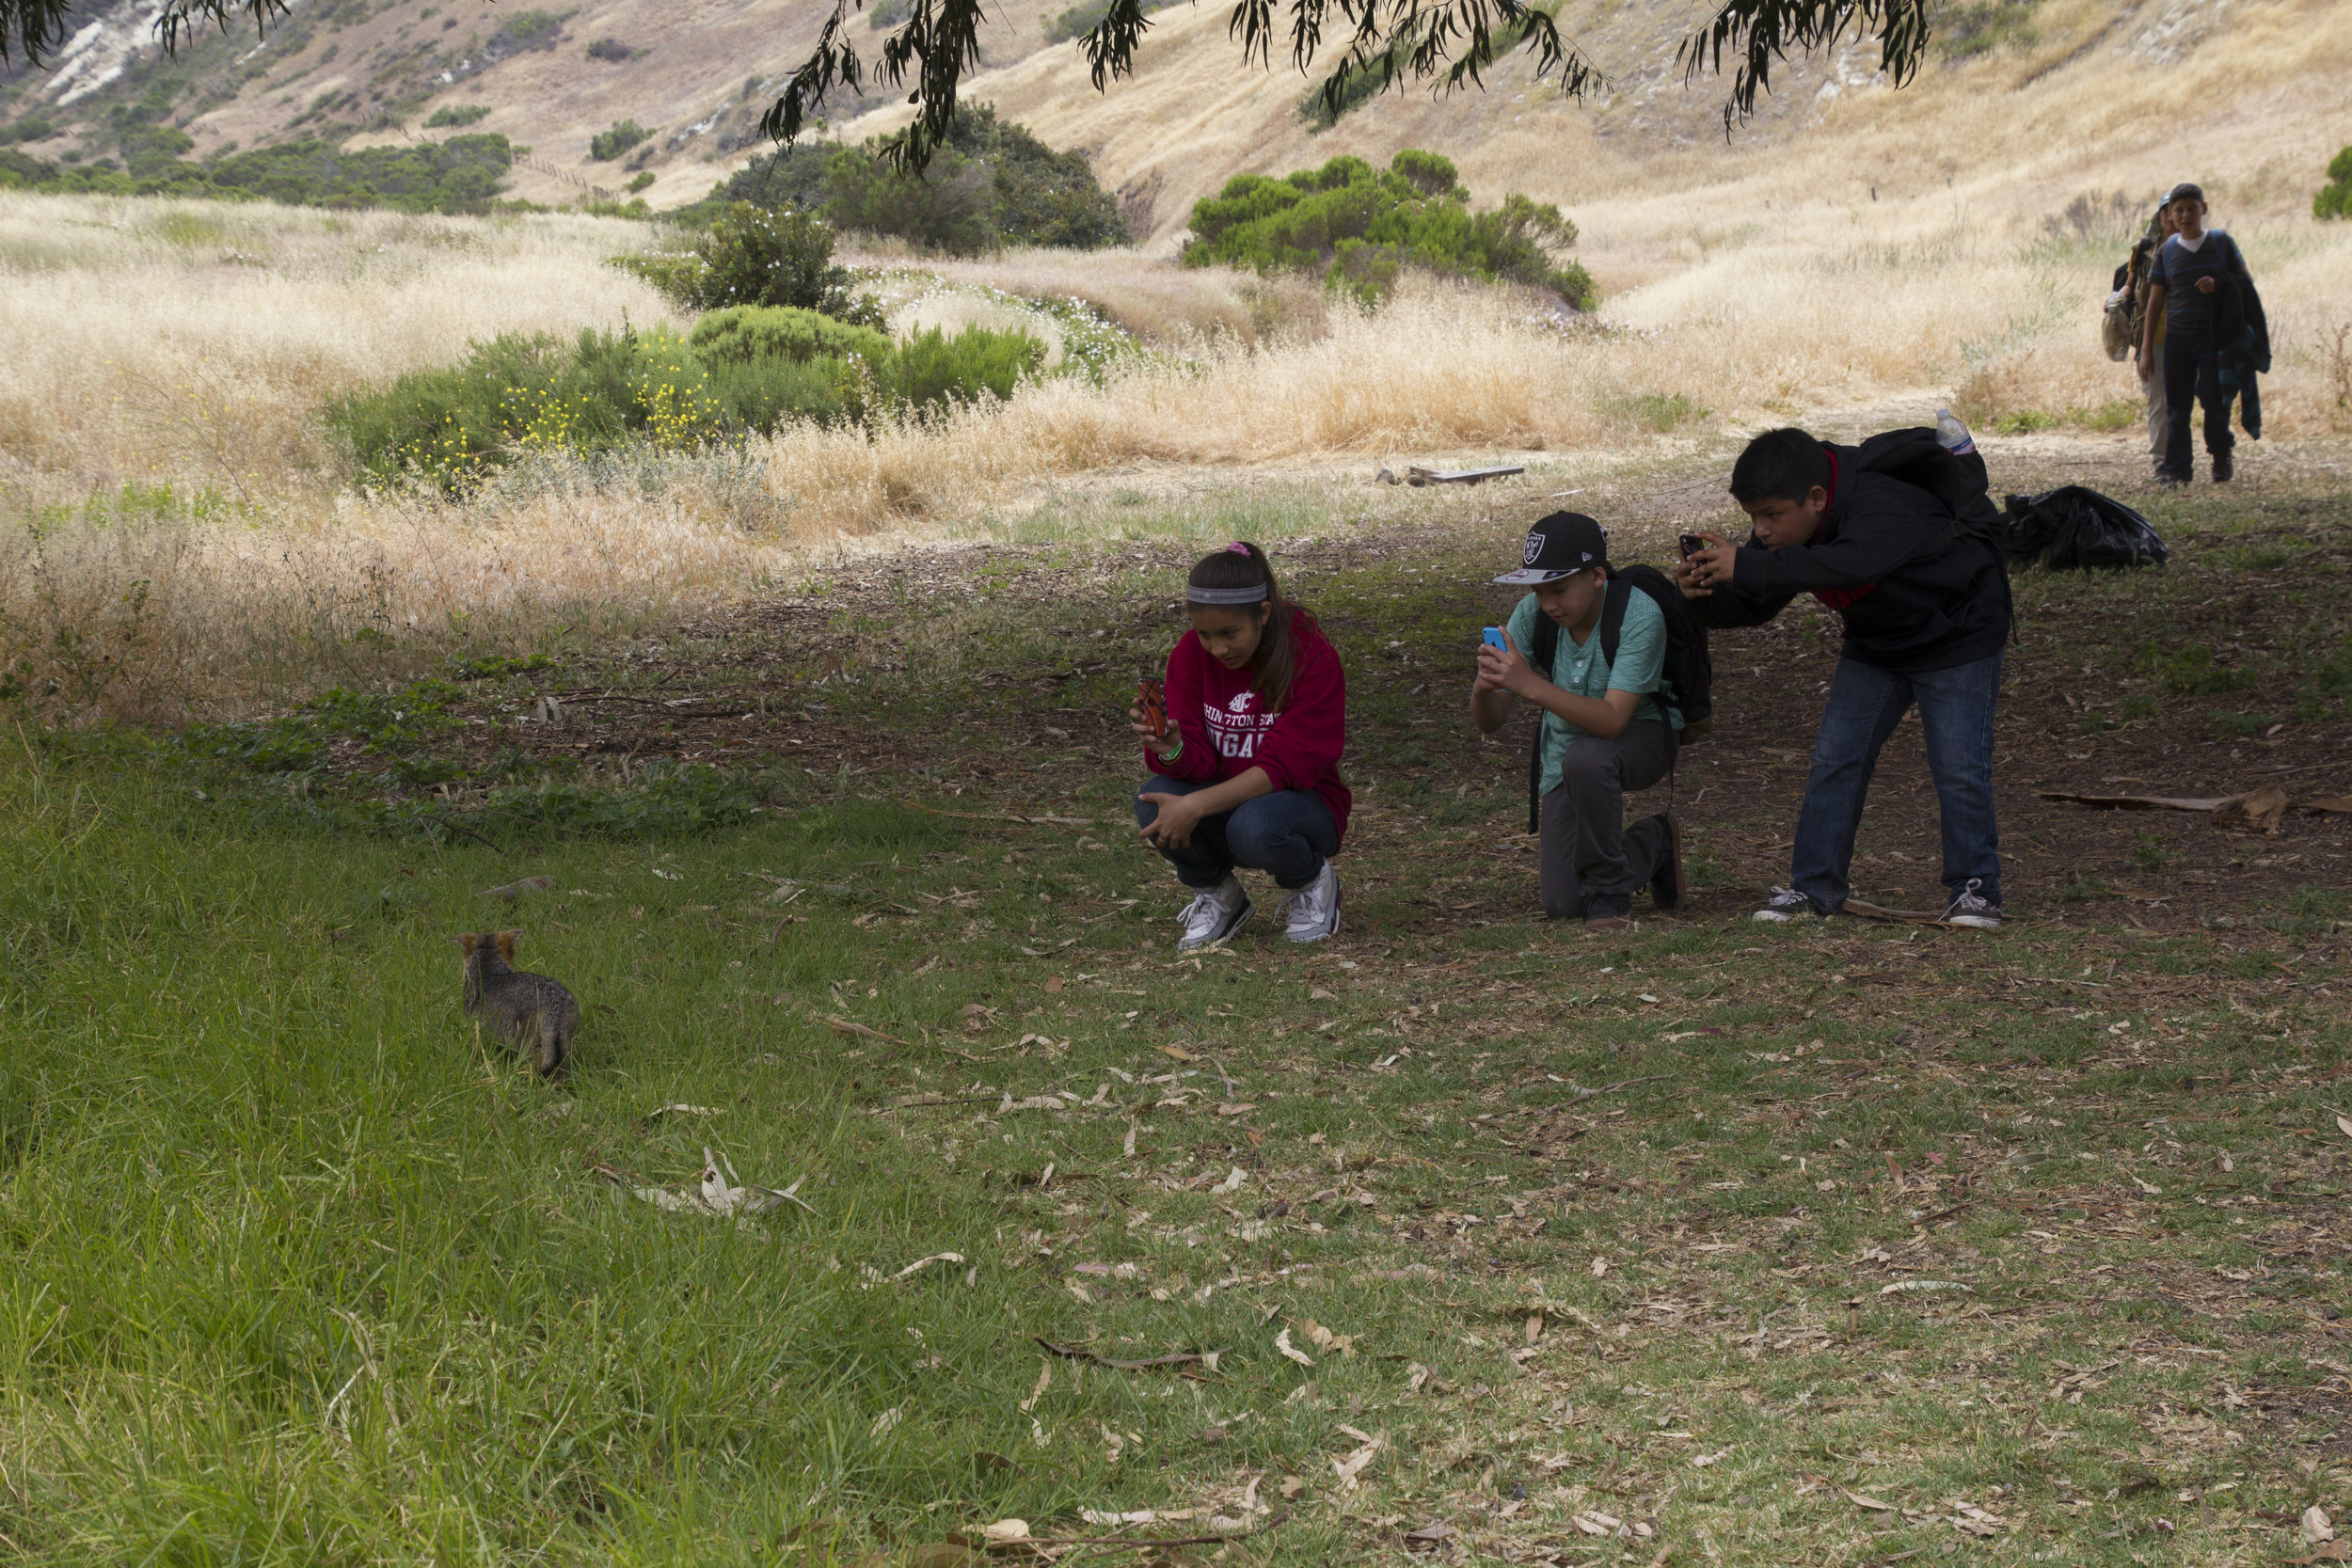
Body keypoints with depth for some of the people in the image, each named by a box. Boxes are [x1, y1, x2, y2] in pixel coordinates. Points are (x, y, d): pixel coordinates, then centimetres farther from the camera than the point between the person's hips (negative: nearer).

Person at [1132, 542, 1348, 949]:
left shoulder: (1314, 657, -17)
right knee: (1154, 802, -27)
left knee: (1255, 826, -38)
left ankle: (1313, 882, -1)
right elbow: (1197, 761, -10)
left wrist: (1197, 806, -33)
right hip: (1219, 807, 4)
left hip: (1302, 801, -4)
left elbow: (1287, 765, -23)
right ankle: (1218, 895, 3)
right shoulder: (1191, 654, -5)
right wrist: (1170, 750, -36)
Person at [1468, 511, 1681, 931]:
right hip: (1566, 751, 4)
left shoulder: (1639, 615, -28)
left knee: (1584, 757, -40)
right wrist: (1483, 689, -36)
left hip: (1640, 738, -4)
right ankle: (1652, 846, 24)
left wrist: (1530, 685, -49)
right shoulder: (1533, 614, -15)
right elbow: (1489, 723, -12)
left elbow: (1612, 720, -38)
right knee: (1561, 905, -8)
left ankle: (1609, 890, -17)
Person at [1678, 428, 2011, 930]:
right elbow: (1753, 605, -9)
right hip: (1875, 646, 7)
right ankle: (1815, 887, 5)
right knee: (1835, 759, -1)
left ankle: (1975, 889, 3)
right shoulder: (1787, 524, -13)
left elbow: (1847, 565, -60)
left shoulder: (1884, 508, -39)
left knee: (1959, 767, -11)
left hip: (1958, 638, -7)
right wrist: (1705, 595, -33)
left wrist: (1745, 566, -63)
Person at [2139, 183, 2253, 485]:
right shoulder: (2166, 251, 6)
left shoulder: (2221, 242, 3)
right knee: (2176, 404, -1)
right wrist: (2146, 346, 6)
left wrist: (2217, 284, -14)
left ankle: (2220, 458, 14)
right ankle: (2177, 468, 3)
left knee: (2214, 398, -8)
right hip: (2177, 336, 2)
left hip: (2214, 335, -2)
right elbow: (2155, 299, 8)